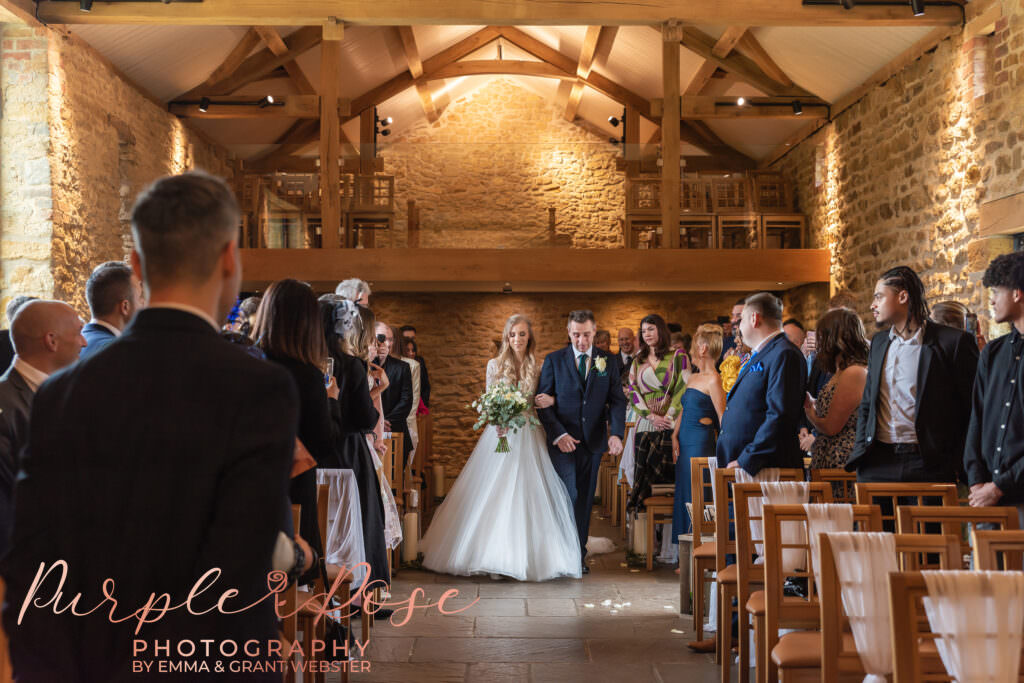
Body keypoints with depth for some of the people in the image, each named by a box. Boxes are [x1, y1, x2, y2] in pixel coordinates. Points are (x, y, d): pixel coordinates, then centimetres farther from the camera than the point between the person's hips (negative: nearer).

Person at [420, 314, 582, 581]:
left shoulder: (538, 367, 5)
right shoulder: (495, 365, 5)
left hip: (529, 437, 1)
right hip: (500, 434, 0)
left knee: (528, 494, -1)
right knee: (496, 495, -3)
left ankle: (525, 557, 7)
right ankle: (495, 558, 3)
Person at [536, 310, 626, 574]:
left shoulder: (607, 362, 6)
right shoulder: (553, 361, 1)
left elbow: (617, 401, 2)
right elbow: (543, 403, -2)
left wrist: (616, 433, -14)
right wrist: (558, 434, -14)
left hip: (593, 442, 2)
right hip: (562, 441, -2)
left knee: (585, 500, 8)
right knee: (568, 496, -10)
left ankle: (579, 556, 16)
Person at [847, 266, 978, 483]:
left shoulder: (954, 341, -4)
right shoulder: (879, 342, 15)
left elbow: (973, 410, -4)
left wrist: (958, 465, -9)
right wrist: (861, 451, 8)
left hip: (928, 465, -5)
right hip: (877, 464, 5)